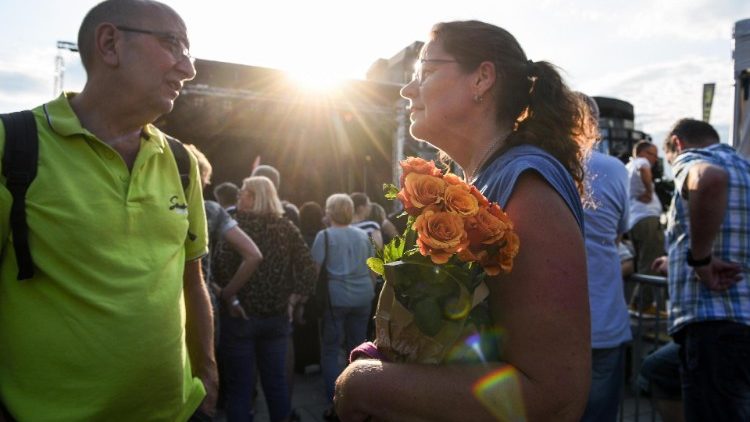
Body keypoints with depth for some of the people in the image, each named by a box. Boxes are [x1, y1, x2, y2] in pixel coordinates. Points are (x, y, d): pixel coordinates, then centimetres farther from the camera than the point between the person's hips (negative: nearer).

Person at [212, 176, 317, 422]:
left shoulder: (237, 225, -8)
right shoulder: (287, 227, 5)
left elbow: (221, 266, -22)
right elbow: (309, 269, -1)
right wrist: (291, 300, 3)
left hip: (240, 315, -4)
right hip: (277, 315, 4)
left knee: (240, 385, 7)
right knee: (276, 380, 16)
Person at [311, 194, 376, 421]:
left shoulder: (325, 235, -4)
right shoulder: (363, 235, 10)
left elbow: (316, 269, -7)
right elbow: (371, 268, 14)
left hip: (335, 297, -5)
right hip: (363, 296, 5)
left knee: (329, 352, 5)